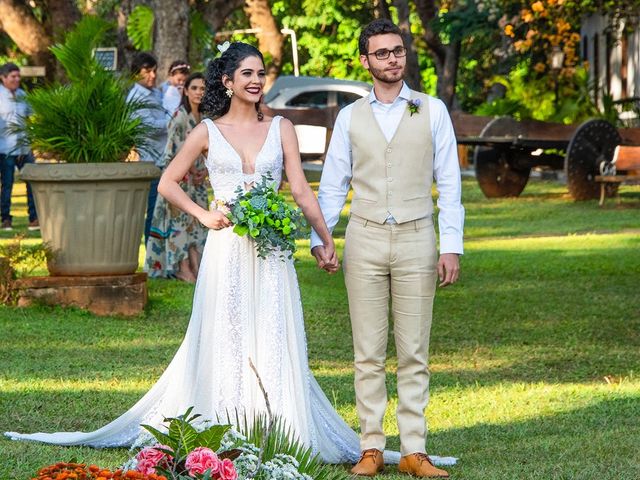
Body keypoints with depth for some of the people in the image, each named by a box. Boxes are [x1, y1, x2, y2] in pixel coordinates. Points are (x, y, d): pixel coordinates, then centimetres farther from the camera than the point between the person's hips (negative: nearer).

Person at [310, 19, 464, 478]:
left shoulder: (432, 111, 5)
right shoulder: (350, 117, 8)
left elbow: (449, 182, 3)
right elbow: (332, 183, 9)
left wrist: (452, 246, -4)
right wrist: (319, 238, -3)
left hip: (416, 239, -1)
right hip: (365, 238, 1)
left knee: (414, 353, 1)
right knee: (368, 353, 2)